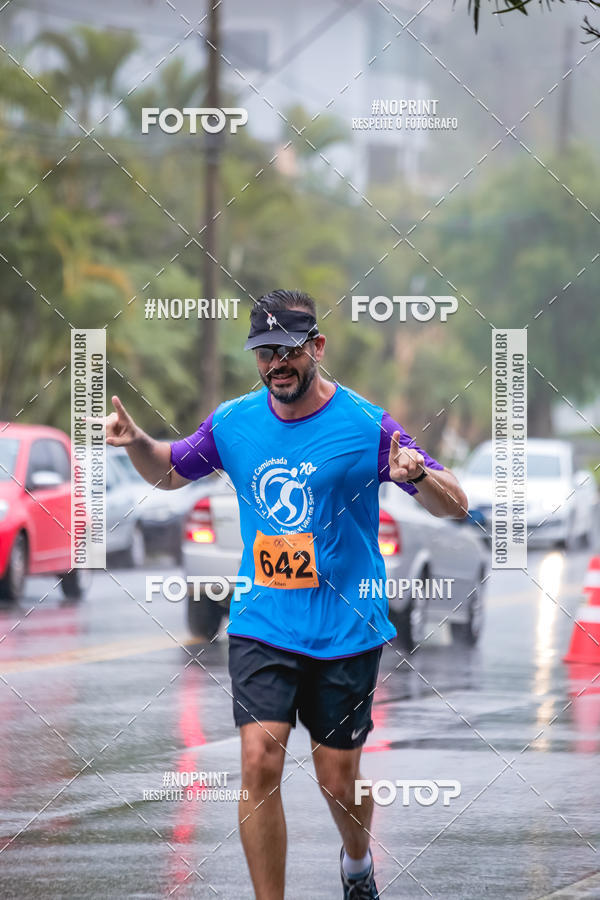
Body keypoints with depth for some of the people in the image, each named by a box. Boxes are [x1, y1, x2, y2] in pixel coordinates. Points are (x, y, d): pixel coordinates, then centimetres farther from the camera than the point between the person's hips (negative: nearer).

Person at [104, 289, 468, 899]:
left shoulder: (367, 426, -9)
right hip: (262, 625, 2)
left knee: (339, 782, 7)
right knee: (260, 760, -16)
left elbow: (455, 508, -8)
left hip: (346, 631, -2)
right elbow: (170, 472, 20)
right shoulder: (232, 423, 1)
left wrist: (420, 477, -30)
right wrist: (137, 442, -2)